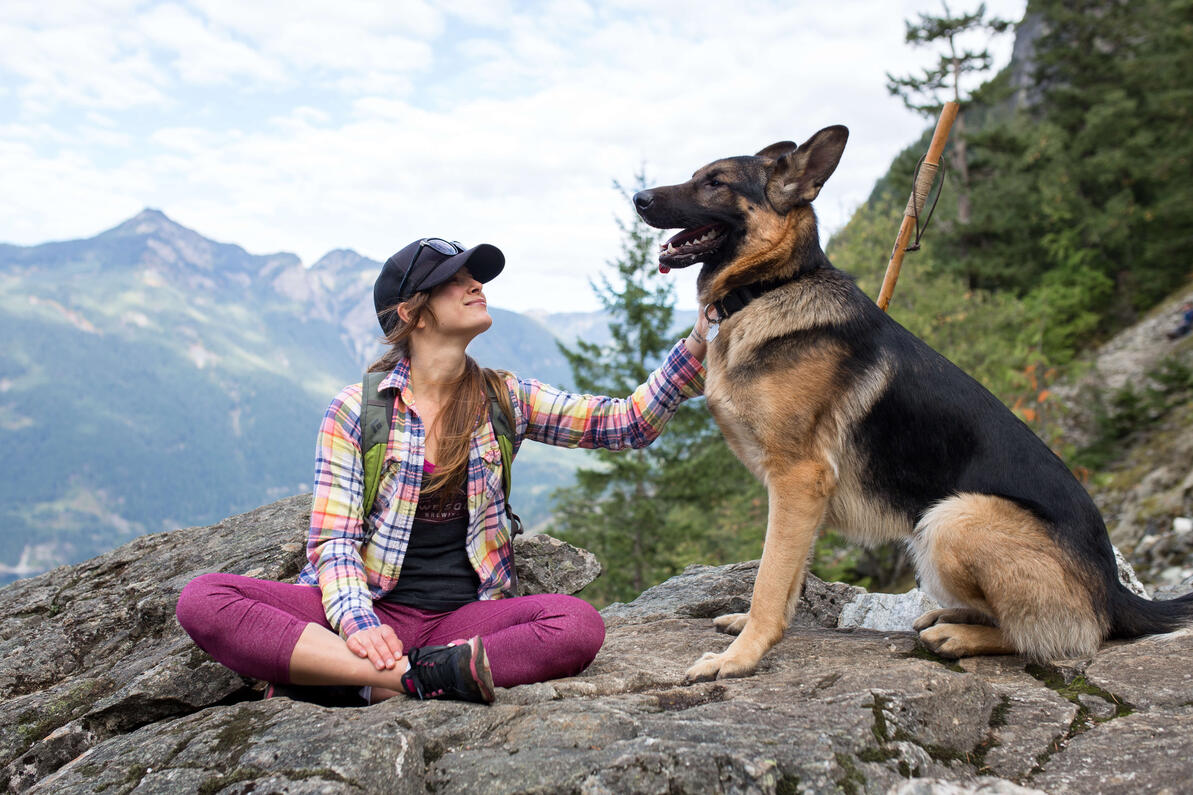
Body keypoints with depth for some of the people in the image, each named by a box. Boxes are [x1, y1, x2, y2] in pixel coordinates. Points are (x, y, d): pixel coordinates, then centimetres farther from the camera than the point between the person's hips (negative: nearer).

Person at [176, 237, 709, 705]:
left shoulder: (504, 399, 8)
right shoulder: (355, 409, 1)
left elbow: (628, 423, 3)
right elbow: (333, 541, -4)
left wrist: (698, 341, -9)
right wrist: (358, 623, -24)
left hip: (462, 615, 2)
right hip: (372, 609, -1)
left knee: (578, 623, -30)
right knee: (204, 598, -25)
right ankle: (415, 677, -33)